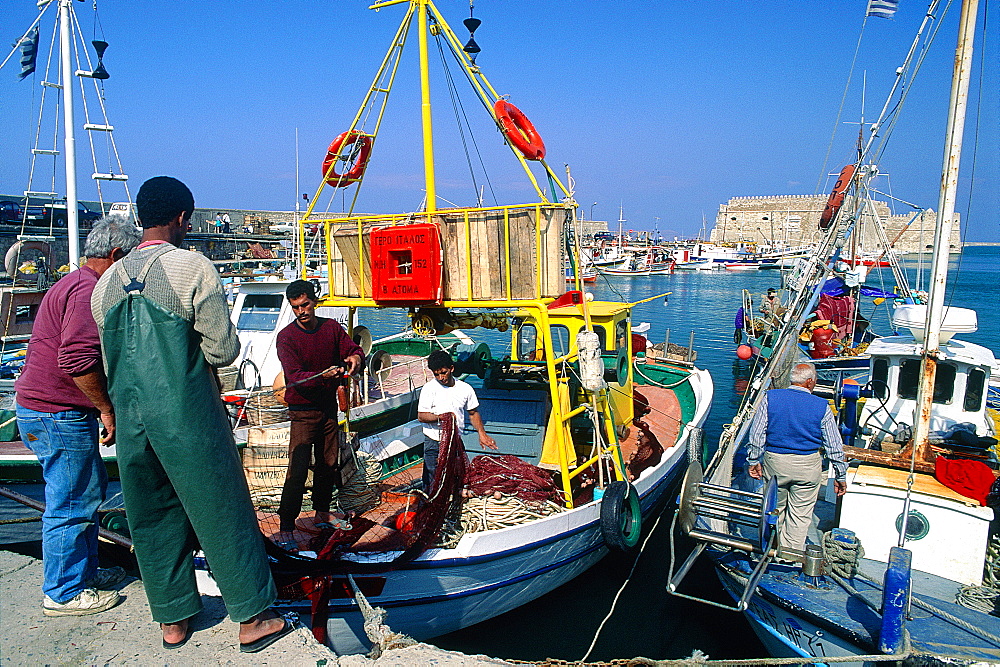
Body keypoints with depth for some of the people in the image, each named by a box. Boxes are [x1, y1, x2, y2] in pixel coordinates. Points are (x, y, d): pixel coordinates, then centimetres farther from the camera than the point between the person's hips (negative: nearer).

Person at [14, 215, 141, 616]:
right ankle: (64, 593, 15)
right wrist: (108, 410, -20)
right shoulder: (88, 290, -18)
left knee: (89, 491, 20)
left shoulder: (74, 285, 18)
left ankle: (85, 571, 33)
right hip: (58, 416, -11)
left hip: (44, 410, 11)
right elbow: (79, 360, -28)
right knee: (72, 504, 1)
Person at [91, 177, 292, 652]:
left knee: (152, 518, 17)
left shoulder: (107, 282, 8)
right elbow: (223, 349, -11)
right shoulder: (194, 268, -11)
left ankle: (172, 620, 30)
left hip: (130, 417, 6)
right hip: (188, 415, -6)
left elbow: (110, 359, 12)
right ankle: (252, 619, 15)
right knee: (223, 513, 5)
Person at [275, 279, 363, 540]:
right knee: (298, 469, -11)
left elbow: (354, 349, 2)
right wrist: (323, 376, -39)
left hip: (329, 406, 5)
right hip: (303, 410, -5)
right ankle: (285, 528, -5)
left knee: (328, 464, 13)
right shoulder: (286, 337, -12)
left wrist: (355, 357, -23)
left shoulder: (331, 327, 2)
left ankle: (322, 514, 29)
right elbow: (294, 376, -21)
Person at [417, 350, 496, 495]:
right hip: (434, 441, -3)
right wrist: (439, 417, -25)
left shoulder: (465, 389, 3)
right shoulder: (429, 388, -6)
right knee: (432, 479, 0)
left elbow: (473, 413, 14)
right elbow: (421, 416, -8)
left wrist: (482, 433, 1)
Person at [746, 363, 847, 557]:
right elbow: (834, 447, -1)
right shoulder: (821, 406, -6)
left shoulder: (771, 398, -5)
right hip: (808, 467, -1)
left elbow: (757, 434, -4)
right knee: (800, 513, 9)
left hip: (774, 462, 2)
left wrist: (754, 461, 6)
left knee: (775, 508, 17)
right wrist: (841, 476, 9)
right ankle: (792, 552, 16)